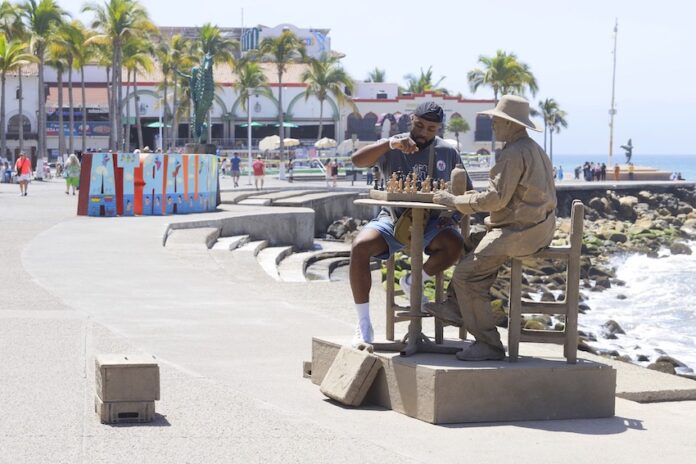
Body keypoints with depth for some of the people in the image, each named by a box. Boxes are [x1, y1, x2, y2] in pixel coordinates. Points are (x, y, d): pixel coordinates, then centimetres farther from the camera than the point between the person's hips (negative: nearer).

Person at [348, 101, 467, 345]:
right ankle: (364, 325, -21)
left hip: (430, 223, 1)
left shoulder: (447, 153, 6)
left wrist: (452, 213, -7)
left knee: (456, 245, -32)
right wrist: (389, 143, -32)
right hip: (393, 219, -1)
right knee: (360, 247, -30)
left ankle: (413, 282, -3)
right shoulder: (392, 149, -1)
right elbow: (357, 160, -18)